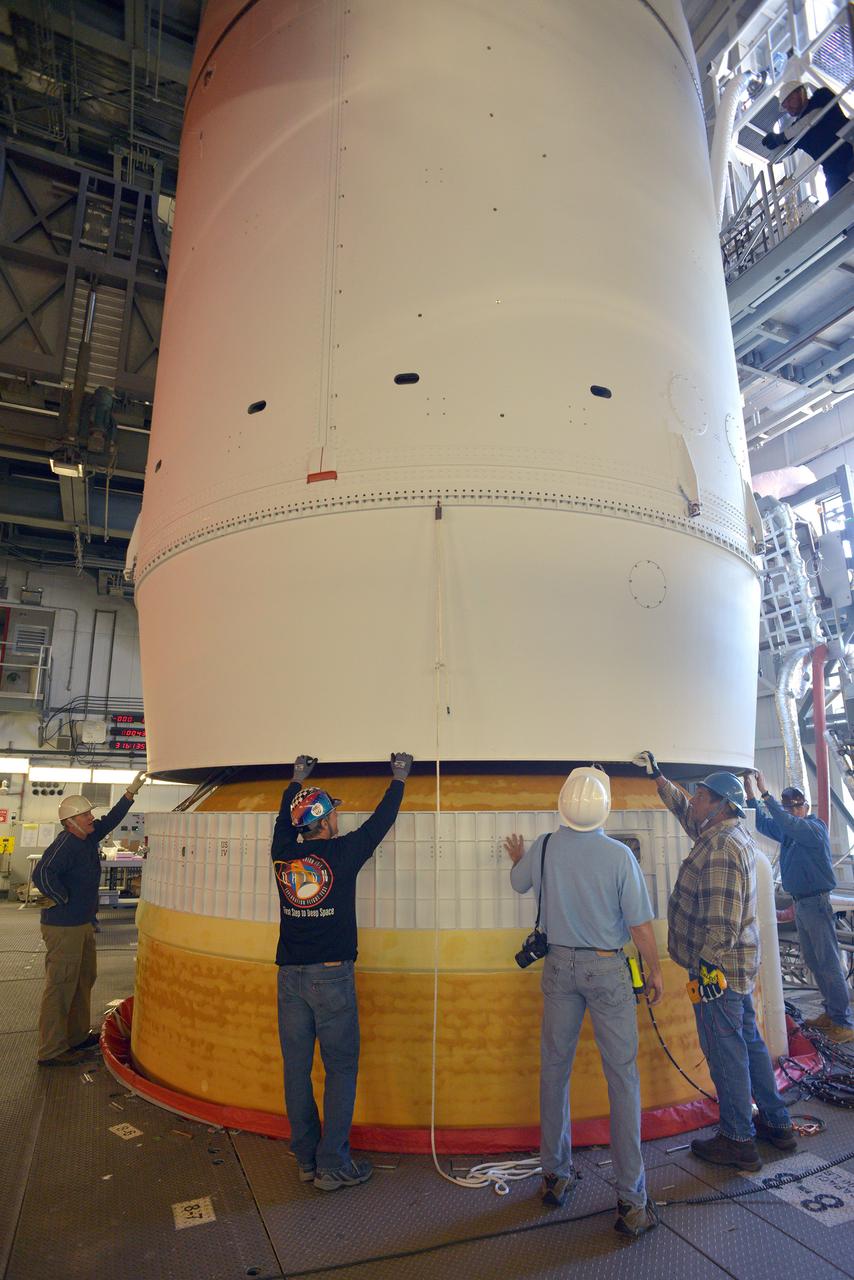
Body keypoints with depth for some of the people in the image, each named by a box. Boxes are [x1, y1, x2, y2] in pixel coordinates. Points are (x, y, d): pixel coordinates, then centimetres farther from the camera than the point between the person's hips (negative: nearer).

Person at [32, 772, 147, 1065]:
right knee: (60, 987, 0)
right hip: (63, 928, -10)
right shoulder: (65, 844, -21)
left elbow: (111, 820, 17)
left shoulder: (88, 838, 6)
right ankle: (52, 1050, 10)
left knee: (84, 980, 19)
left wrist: (131, 792, 12)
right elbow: (42, 874, -33)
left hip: (83, 924, 10)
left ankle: (78, 1036, 33)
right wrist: (65, 902, -23)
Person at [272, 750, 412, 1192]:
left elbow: (284, 818, 21)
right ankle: (332, 1166, 13)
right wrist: (399, 779, 17)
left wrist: (297, 779, 36)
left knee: (296, 1067, 13)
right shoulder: (341, 852, -11)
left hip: (290, 975, 5)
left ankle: (306, 1159, 25)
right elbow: (380, 821, 2)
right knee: (340, 1068, 7)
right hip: (330, 974, -5)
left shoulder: (283, 854, 0)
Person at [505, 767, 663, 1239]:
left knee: (554, 1068, 15)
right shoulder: (619, 855, -16)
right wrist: (654, 970, 6)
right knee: (622, 1076, 7)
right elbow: (640, 923, -10)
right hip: (608, 968, -2)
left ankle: (555, 1175, 30)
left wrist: (517, 857, 35)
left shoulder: (543, 849, -8)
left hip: (560, 964, 3)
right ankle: (631, 1200, 13)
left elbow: (519, 882, 14)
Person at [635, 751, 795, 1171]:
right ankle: (777, 1124, 35)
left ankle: (738, 1141, 18)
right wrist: (657, 776, 26)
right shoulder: (731, 834, 6)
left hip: (717, 967, -10)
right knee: (749, 1042, 21)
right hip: (739, 965, 10)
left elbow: (722, 922, -27)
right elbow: (683, 810, 23)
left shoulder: (721, 849, -24)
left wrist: (706, 967, -22)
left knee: (725, 1052, 4)